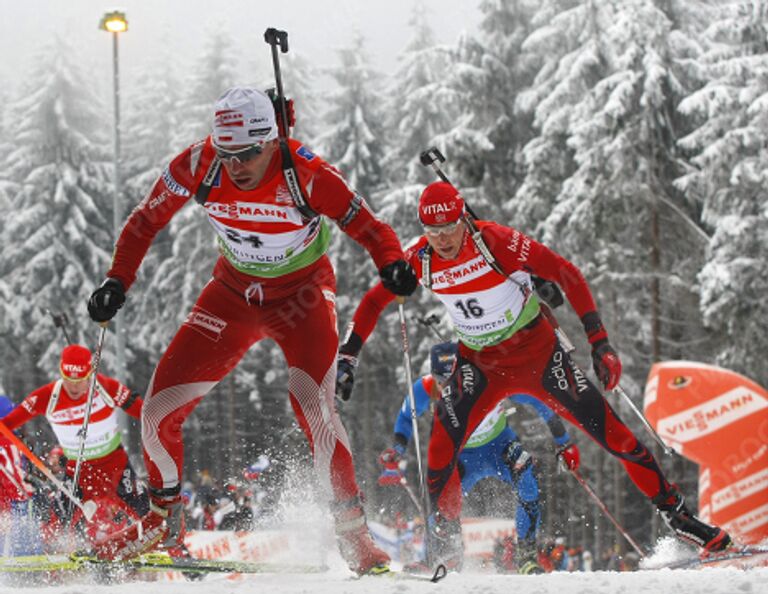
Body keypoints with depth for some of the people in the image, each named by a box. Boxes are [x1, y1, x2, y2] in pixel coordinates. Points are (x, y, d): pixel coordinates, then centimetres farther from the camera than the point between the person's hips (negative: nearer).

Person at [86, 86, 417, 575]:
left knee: (313, 405, -25)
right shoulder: (198, 164, -20)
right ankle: (163, 522, 24)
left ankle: (354, 532, -11)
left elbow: (366, 225, -23)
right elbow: (146, 221, -5)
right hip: (234, 292, 4)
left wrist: (392, 264, -43)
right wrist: (118, 280, -15)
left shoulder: (305, 174, -28)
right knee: (161, 407, -1)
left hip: (303, 295, -4)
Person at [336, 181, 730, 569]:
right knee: (441, 445, -17)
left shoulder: (496, 241, -24)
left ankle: (675, 514, 6)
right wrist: (347, 357, -7)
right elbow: (374, 302, 2)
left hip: (537, 352, -2)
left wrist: (599, 343, -22)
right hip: (479, 362, 2)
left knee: (611, 431, -6)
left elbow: (566, 275, -19)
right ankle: (443, 539, 2)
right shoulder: (420, 260, -14)